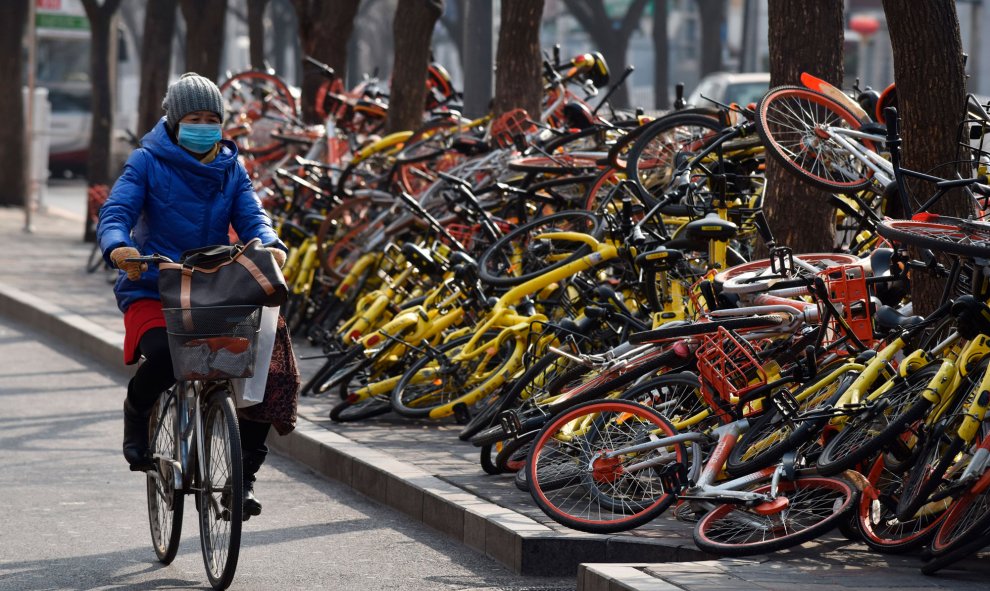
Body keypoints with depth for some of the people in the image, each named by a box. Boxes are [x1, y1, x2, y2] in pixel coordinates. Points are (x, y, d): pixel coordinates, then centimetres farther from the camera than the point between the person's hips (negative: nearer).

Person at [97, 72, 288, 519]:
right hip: (152, 291, -4)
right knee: (163, 357, -36)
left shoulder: (230, 170, 12)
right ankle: (136, 417, 1)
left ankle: (243, 477, 4)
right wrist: (118, 247, -34)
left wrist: (269, 245, -24)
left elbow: (251, 217, 0)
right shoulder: (148, 163, 0)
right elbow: (115, 212, -11)